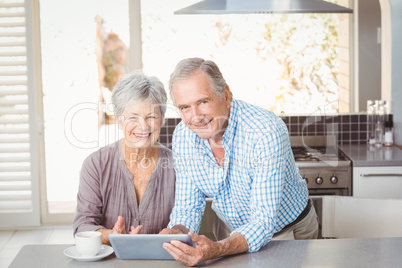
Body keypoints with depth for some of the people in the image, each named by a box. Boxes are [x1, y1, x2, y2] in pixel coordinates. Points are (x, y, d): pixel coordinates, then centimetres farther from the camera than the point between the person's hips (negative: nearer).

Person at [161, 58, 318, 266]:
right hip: (231, 232, 3)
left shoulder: (267, 132, -28)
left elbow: (262, 224, -31)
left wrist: (217, 249, -49)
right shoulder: (182, 136, -11)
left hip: (287, 231, -3)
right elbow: (188, 206, -4)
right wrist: (176, 233, -27)